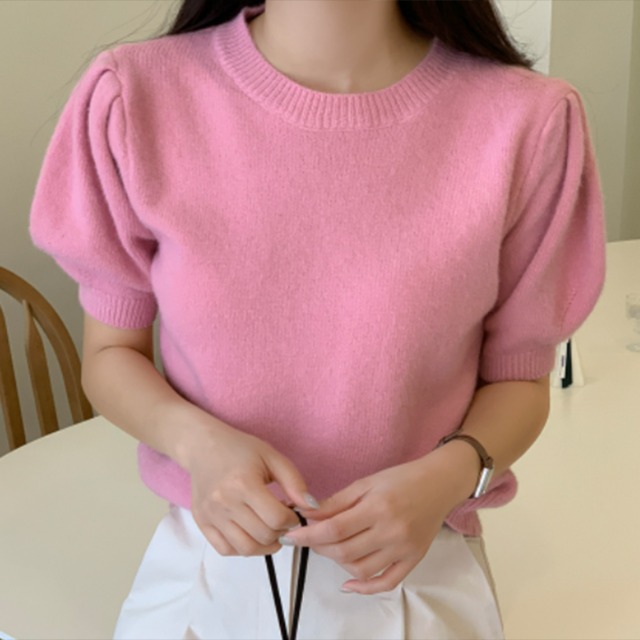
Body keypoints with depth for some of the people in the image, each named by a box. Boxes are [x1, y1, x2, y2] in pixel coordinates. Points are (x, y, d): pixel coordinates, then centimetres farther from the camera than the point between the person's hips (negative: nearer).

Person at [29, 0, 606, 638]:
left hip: (415, 570, 0)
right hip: (202, 571, 1)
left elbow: (518, 377, -4)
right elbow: (110, 356, -3)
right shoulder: (132, 98, -15)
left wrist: (448, 477, -23)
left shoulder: (528, 121, -17)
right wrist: (197, 441, -23)